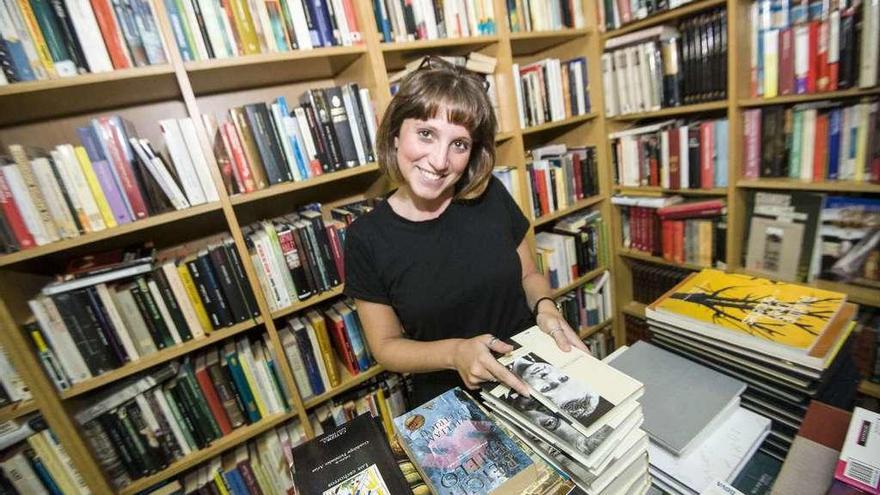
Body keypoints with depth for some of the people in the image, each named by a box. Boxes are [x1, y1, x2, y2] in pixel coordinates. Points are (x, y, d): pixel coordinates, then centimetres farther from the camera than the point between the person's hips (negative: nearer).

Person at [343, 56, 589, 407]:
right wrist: (454, 353, -21)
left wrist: (545, 307, -13)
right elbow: (385, 345, -4)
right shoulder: (366, 237, -12)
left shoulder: (491, 196, -8)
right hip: (446, 400, -1)